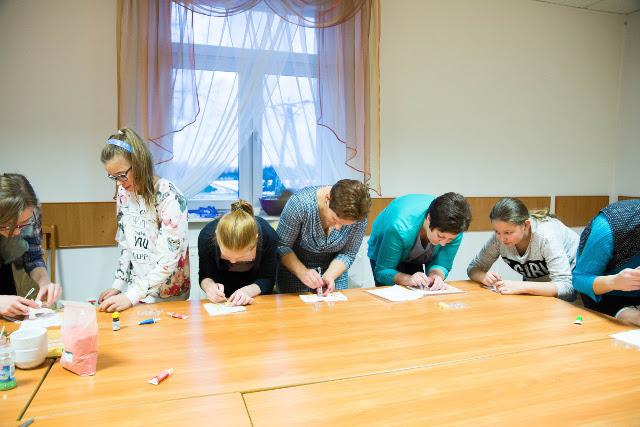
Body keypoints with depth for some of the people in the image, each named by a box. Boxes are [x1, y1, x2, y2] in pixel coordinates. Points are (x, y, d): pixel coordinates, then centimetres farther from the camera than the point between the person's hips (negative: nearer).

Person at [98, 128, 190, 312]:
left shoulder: (169, 197, -18)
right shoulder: (123, 193, 2)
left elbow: (168, 260, -20)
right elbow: (126, 246, 11)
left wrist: (131, 297, -21)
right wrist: (118, 286, 4)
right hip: (135, 291, 5)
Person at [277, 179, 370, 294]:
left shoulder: (359, 216, -20)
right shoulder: (300, 203, -28)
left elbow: (347, 254, -9)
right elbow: (282, 246, -19)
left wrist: (329, 276, -25)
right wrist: (302, 272, -32)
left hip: (334, 269, 2)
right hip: (295, 267, -2)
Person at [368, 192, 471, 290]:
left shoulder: (454, 229, -31)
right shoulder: (401, 228, -43)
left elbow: (442, 264, -21)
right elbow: (382, 272, -34)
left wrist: (436, 276, -44)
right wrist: (408, 279, -52)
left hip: (419, 259, 3)